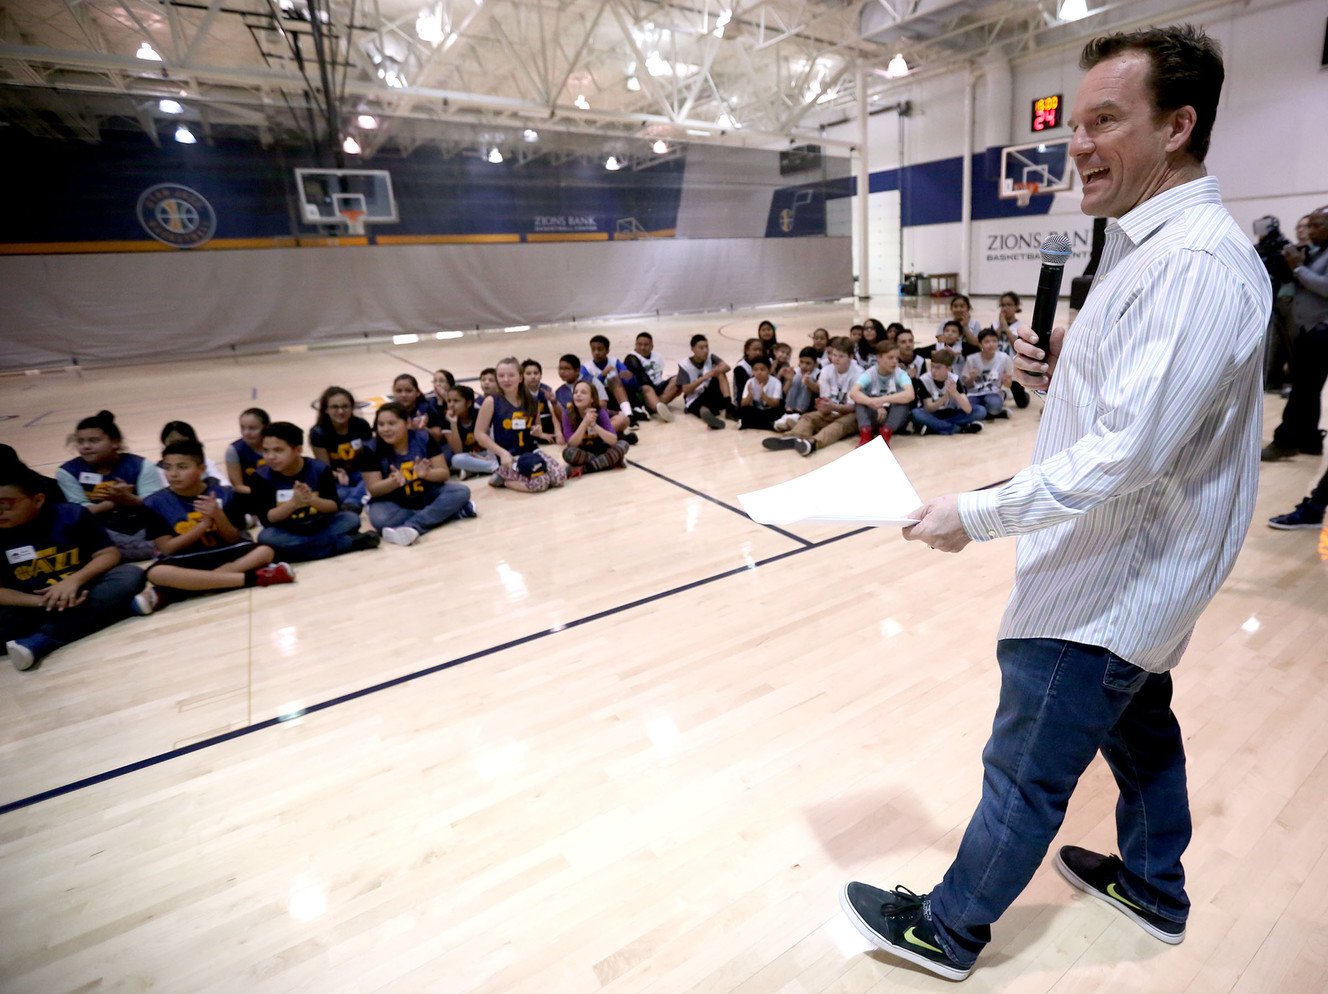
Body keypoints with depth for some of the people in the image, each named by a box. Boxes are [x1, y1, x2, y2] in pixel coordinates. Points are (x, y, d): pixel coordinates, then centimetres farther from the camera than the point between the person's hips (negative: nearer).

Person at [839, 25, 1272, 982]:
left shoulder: (1196, 263, -23)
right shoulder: (1151, 246, 10)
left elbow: (1130, 452, -30)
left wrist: (977, 514, -24)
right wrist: (1062, 366, -1)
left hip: (1111, 583, -11)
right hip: (1131, 575, 11)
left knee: (1026, 774, 5)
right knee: (1138, 722, 27)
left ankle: (948, 931, 26)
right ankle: (1155, 889, 52)